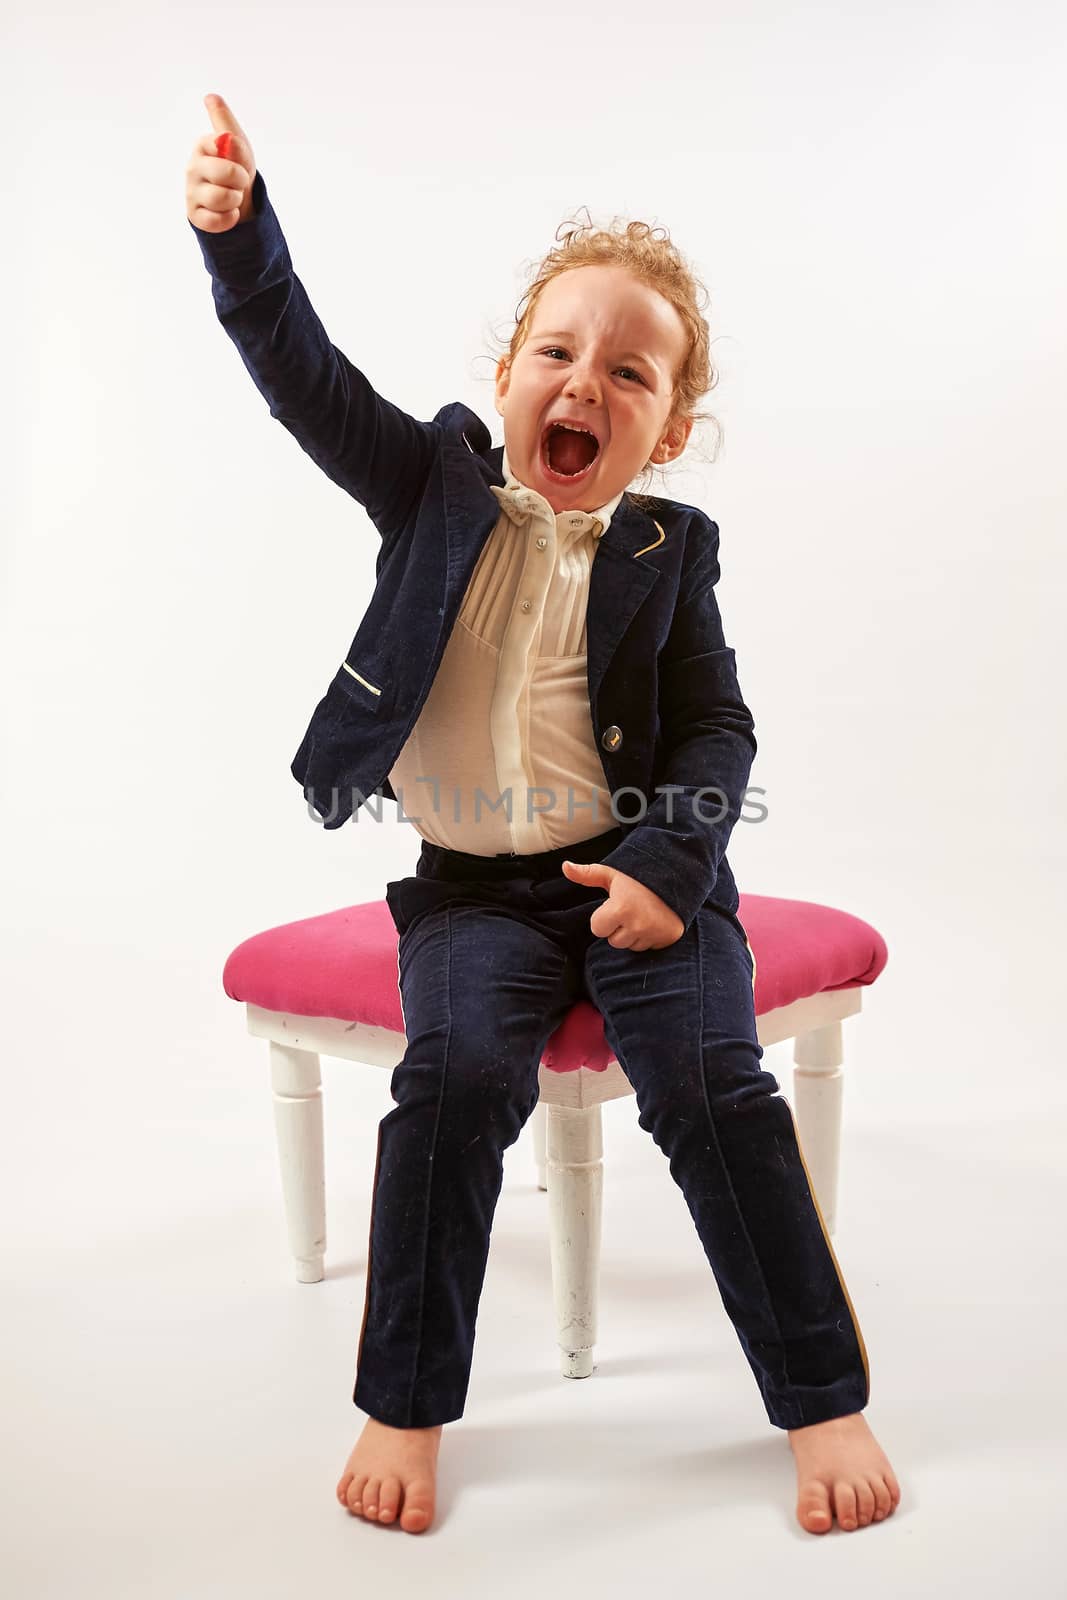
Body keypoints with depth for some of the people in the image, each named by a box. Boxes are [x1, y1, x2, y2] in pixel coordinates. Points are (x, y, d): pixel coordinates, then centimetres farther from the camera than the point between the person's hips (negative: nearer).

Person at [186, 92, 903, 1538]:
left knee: (712, 1083, -18)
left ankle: (824, 1403, -2)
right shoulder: (434, 483, 3)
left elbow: (718, 728, 3)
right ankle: (406, 1408, -7)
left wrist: (667, 863, -13)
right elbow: (305, 374, -8)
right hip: (472, 884, 0)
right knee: (458, 1073, -24)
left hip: (638, 871, 0)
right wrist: (239, 234, -25)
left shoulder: (665, 552, 2)